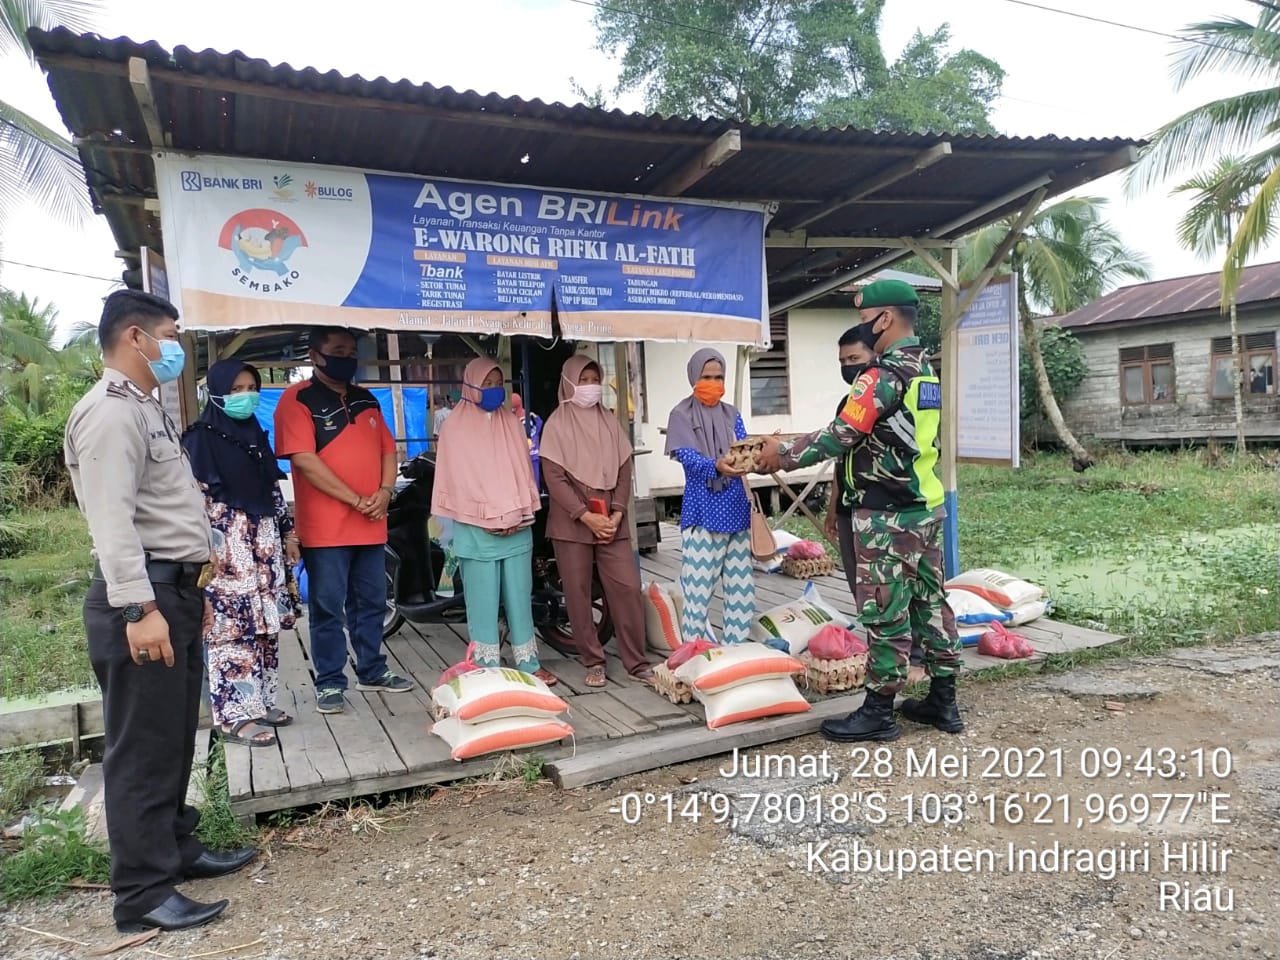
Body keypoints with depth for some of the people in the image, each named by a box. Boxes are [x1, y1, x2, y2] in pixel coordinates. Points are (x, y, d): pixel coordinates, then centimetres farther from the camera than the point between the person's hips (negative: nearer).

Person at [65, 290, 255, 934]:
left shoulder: (146, 408, 19)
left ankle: (177, 849, 31)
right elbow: (111, 520, -23)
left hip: (172, 590, 10)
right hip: (143, 597, -10)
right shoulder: (109, 412, -14)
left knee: (174, 738, 18)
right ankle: (142, 894, 7)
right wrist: (140, 608, -27)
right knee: (143, 747, -3)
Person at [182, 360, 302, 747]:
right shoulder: (201, 437, -6)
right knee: (231, 628, -7)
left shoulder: (256, 435, 15)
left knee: (264, 625, 9)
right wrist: (208, 545, -18)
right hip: (226, 544, -7)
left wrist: (288, 531, 15)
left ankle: (260, 701, 18)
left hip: (263, 540, 7)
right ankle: (235, 714, -2)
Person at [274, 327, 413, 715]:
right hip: (325, 528, -6)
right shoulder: (297, 399, -6)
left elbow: (387, 449, 16)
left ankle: (372, 670, 26)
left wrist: (385, 490, -3)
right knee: (328, 608, 2)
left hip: (371, 524, 6)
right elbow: (304, 460, -15)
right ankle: (329, 682, 13)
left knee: (371, 603, 14)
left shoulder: (366, 400, 15)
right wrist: (356, 500, -15)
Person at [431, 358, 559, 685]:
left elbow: (522, 469, 9)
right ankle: (487, 669, 10)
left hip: (517, 527, 4)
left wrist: (518, 515, -4)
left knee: (520, 596, 9)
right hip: (476, 529, -4)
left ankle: (529, 664, 17)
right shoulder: (456, 425, -2)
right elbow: (458, 477, -7)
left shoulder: (510, 422, 13)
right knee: (483, 600, 2)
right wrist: (487, 519, -13)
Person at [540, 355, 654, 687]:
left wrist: (616, 513, -6)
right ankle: (593, 662, 13)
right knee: (578, 593, 1)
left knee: (628, 588, -2)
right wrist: (586, 516, -16)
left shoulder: (610, 422, 11)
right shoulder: (557, 424, -2)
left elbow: (624, 470, 8)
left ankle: (637, 661, 7)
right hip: (571, 523, -3)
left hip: (611, 521, 3)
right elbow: (554, 477, -9)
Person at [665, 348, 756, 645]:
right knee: (698, 587, -5)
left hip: (736, 509, 5)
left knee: (740, 584, 8)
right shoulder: (681, 414, 0)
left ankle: (736, 650, 20)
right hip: (702, 512, -5)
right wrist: (715, 466, -34)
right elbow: (687, 456, -14)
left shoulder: (732, 414, 13)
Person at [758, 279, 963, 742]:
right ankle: (943, 702, 24)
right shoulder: (926, 372, 13)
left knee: (884, 611, -1)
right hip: (927, 506, 9)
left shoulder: (884, 374, -18)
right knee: (930, 600, 14)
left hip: (888, 514, -9)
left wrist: (784, 454, -5)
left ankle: (878, 712, 9)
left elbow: (841, 436, -18)